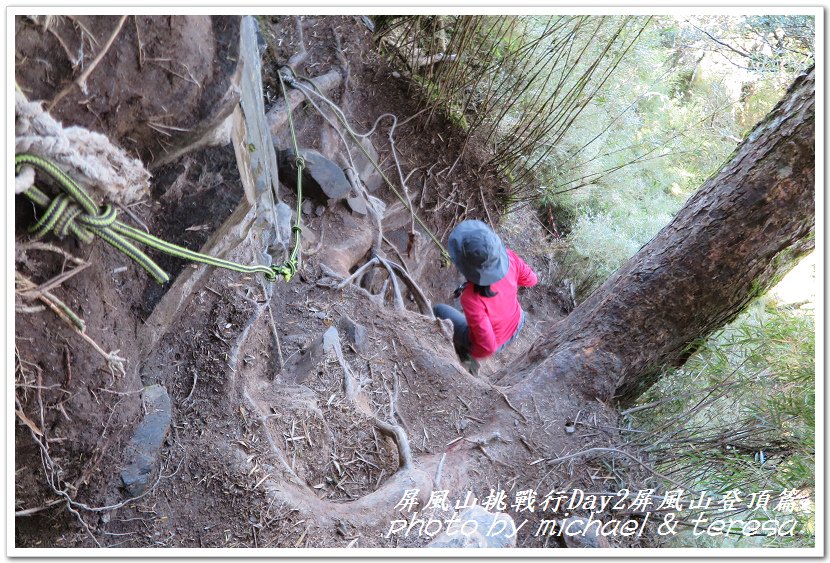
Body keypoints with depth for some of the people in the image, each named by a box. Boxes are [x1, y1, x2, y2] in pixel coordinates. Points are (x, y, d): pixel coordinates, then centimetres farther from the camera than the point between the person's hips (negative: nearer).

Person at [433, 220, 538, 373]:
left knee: (438, 311, 18)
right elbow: (531, 279, -9)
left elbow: (489, 346, -32)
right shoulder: (508, 256, -31)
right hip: (516, 326, 4)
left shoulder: (471, 298, -43)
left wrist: (470, 354, -11)